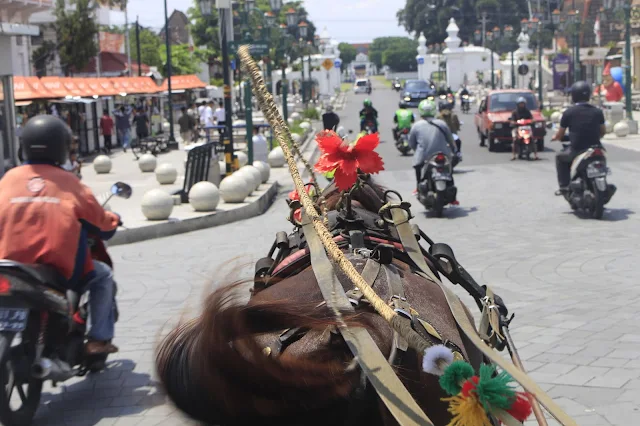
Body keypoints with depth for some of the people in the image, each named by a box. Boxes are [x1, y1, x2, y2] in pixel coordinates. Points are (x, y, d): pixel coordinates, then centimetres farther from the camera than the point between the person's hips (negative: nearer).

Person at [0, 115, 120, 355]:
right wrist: (113, 219, 33)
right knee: (103, 277, 23)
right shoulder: (68, 183, 1)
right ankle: (99, 339, 16)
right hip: (61, 270, -2)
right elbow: (101, 220, 10)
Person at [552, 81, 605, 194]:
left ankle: (564, 186, 15)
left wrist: (555, 137, 25)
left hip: (577, 150, -3)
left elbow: (560, 135, 2)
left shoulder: (568, 113, -5)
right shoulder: (597, 112, 3)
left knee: (560, 157, 26)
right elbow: (603, 132, 13)